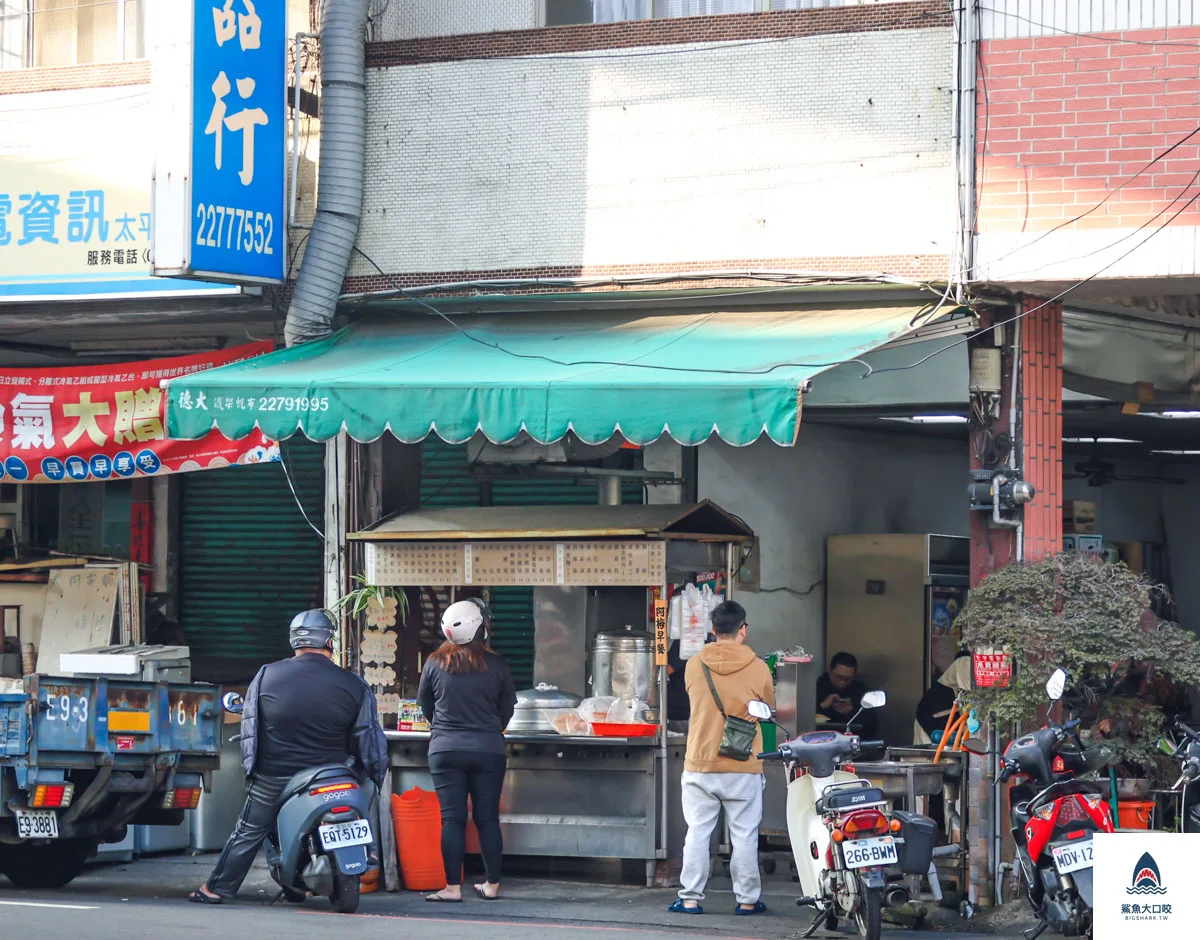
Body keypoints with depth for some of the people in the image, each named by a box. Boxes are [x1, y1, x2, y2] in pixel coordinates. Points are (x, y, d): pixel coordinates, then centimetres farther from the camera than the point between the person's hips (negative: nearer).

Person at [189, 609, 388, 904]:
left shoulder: (266, 676, -5)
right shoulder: (354, 687, -9)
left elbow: (249, 726, 5)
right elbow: (370, 743, -4)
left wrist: (251, 766, 20)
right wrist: (373, 785, 10)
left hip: (273, 777, 1)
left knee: (248, 832, 14)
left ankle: (217, 888, 19)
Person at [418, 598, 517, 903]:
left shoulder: (434, 664, -2)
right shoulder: (496, 667, -3)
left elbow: (425, 704, 11)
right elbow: (507, 709, 6)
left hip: (445, 749, 0)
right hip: (489, 749, 0)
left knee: (452, 819, 1)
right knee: (487, 819, 8)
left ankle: (453, 887, -3)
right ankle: (492, 884, 11)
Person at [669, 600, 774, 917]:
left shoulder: (694, 666, -3)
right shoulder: (758, 669, -7)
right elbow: (768, 710, 7)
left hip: (700, 765, 1)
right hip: (744, 769, -1)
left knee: (697, 832, 6)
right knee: (744, 835, 6)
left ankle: (690, 898, 5)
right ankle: (747, 899, 10)